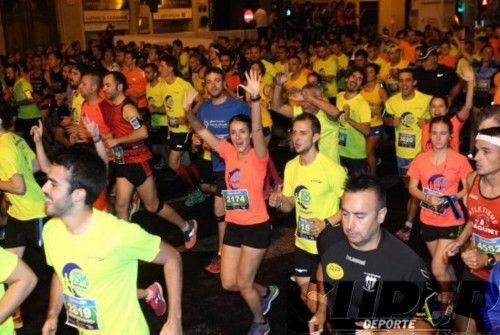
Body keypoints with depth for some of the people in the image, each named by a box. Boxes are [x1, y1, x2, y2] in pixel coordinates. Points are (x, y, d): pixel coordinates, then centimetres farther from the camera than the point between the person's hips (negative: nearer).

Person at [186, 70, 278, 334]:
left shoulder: (258, 156, -13)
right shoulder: (228, 152, 1)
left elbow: (258, 130, -31)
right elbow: (202, 132, -1)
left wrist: (256, 98, -45)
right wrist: (188, 111, -18)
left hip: (256, 226, -6)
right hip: (233, 225, 6)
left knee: (243, 284, 4)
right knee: (229, 283, 12)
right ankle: (266, 292, 41)